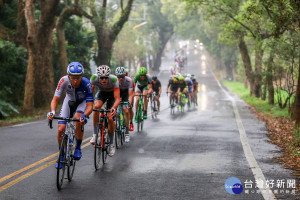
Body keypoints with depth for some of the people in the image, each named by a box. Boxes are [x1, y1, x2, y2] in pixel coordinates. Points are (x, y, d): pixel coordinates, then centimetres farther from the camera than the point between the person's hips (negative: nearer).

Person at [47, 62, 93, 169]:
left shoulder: (86, 84, -36)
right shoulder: (64, 81, -31)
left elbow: (90, 106, -36)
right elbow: (55, 99, -27)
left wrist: (84, 116, -56)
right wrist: (52, 112, -46)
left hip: (83, 102, -2)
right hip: (69, 101, 2)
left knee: (78, 121, -33)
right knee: (61, 129, -11)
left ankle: (78, 148, -11)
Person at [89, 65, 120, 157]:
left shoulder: (114, 79, -37)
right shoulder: (94, 78, -32)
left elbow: (117, 98, -39)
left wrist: (114, 107, -57)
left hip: (112, 94, -1)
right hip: (101, 92, 2)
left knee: (110, 118, -14)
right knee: (96, 106, -31)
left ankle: (111, 144, 5)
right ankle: (95, 134, -18)